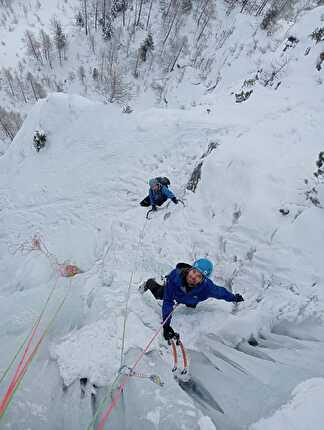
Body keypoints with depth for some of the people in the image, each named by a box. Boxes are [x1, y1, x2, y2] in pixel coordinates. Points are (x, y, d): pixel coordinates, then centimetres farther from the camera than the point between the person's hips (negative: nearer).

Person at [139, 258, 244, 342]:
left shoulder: (207, 287, -47)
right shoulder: (175, 276, -49)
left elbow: (220, 292, -25)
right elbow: (168, 301, -44)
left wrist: (234, 298, -7)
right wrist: (166, 325, -51)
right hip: (173, 288, -2)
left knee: (191, 306, 34)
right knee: (159, 294, 27)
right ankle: (149, 283, 57)